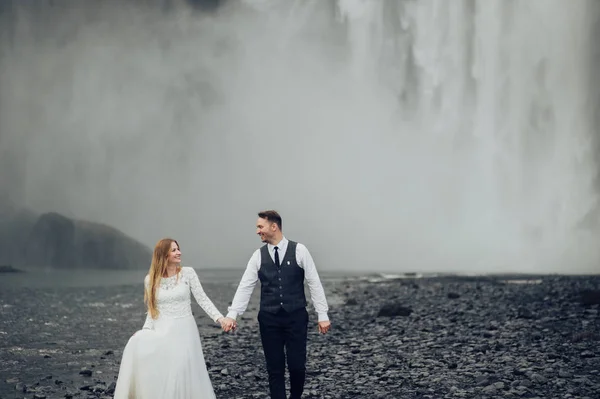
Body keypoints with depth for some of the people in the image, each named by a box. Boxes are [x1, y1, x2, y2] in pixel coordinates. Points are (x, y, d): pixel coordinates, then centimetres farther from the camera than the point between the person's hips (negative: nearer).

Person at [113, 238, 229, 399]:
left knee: (182, 374, -11)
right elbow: (152, 311, 9)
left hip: (183, 330, -1)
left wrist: (220, 318, -15)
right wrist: (145, 331, -6)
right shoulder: (151, 279, 3)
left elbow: (202, 299, -3)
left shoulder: (188, 273, -1)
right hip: (162, 331, 1)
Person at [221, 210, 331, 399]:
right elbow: (245, 287, 1)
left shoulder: (299, 250, -4)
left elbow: (314, 283, -3)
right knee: (275, 369, 3)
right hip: (269, 319, 2)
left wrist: (322, 315, -7)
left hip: (296, 317, -2)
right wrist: (232, 315, -9)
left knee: (297, 366, -2)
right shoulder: (258, 255, 3)